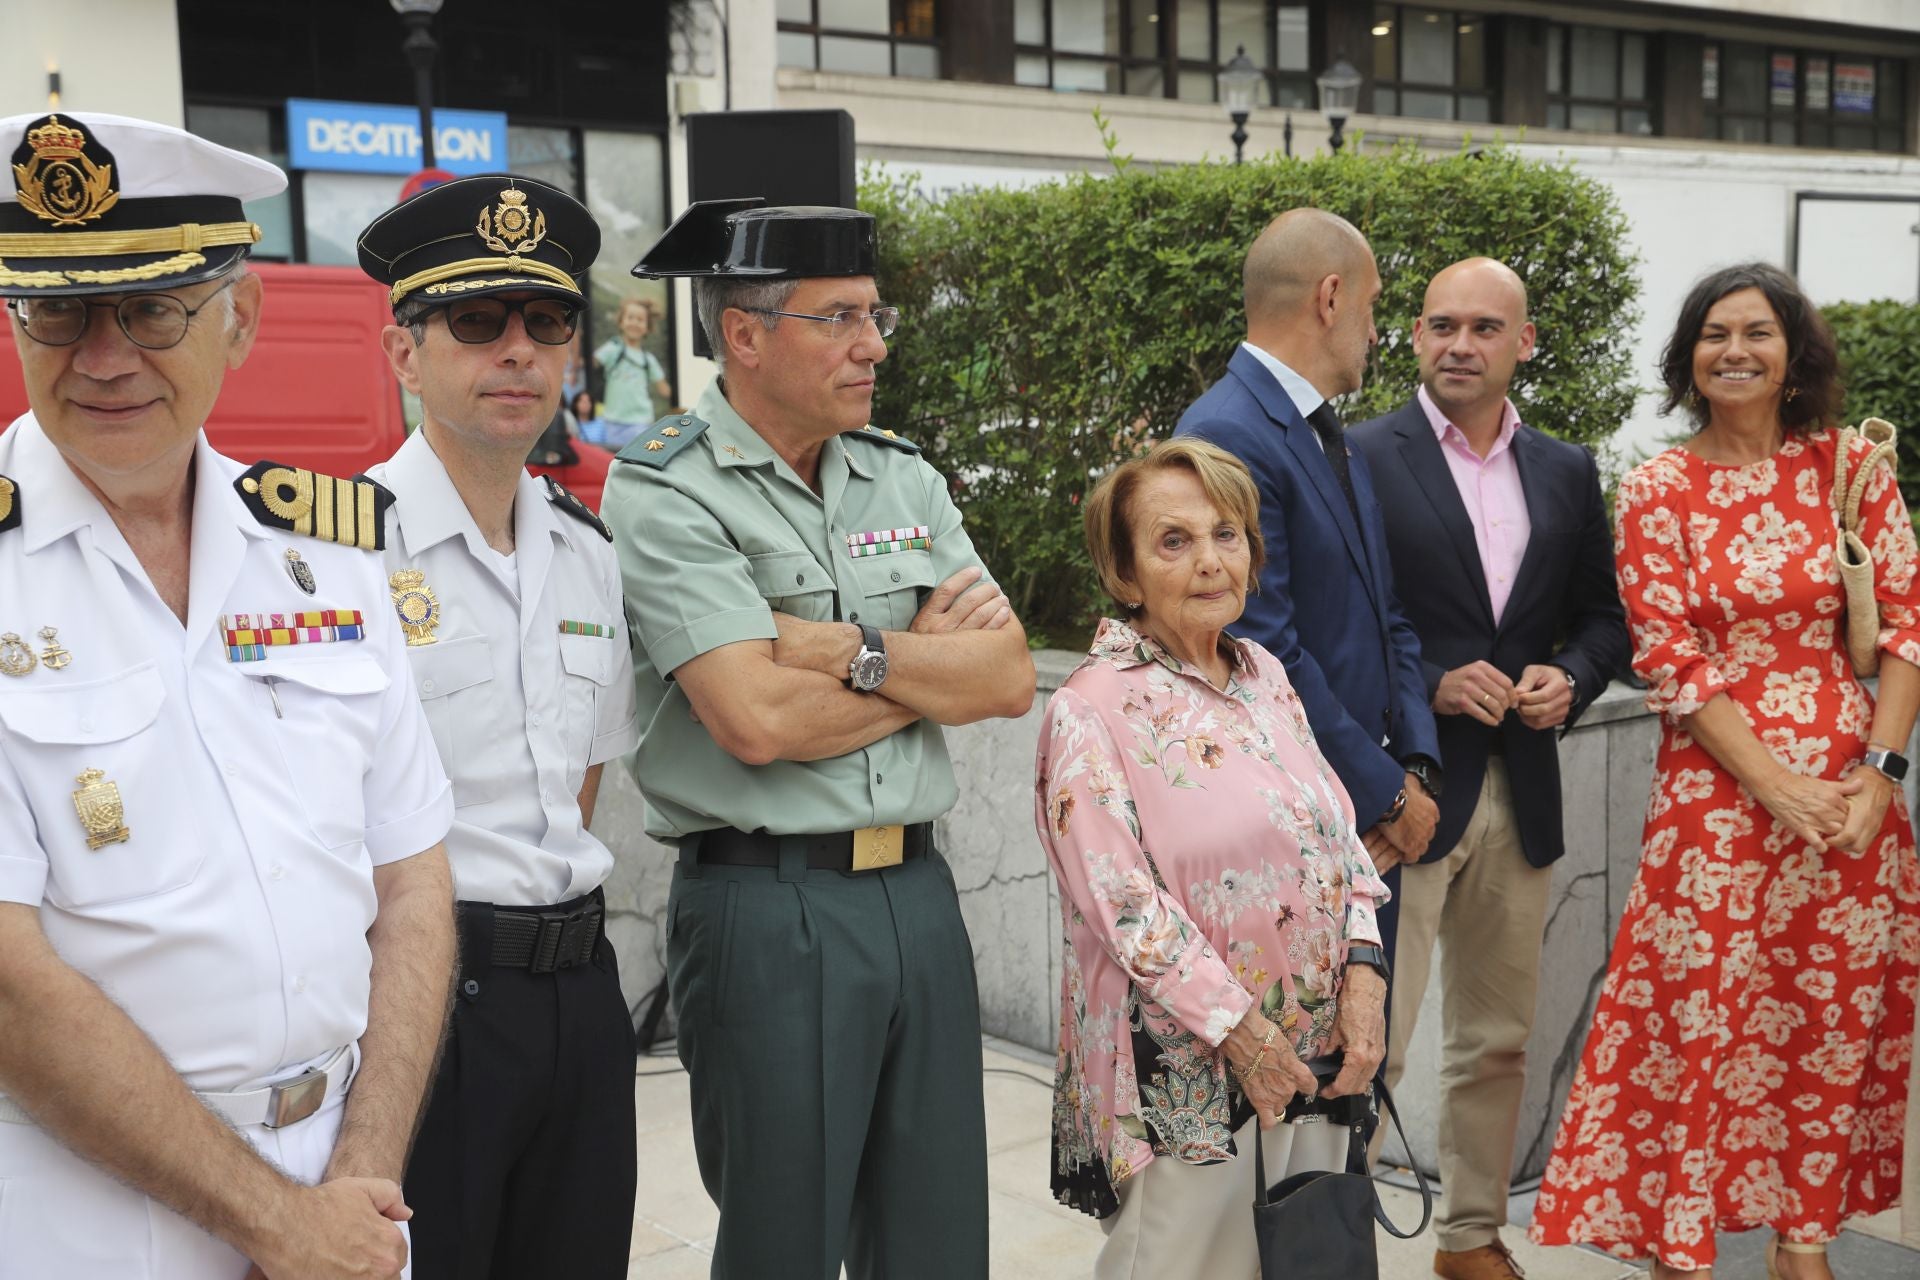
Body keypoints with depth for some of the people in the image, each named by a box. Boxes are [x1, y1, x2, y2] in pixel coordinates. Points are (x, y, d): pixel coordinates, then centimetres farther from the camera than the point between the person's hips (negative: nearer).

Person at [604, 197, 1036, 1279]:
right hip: (769, 911, -6)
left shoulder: (906, 478, 10)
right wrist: (933, 656, -5)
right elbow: (758, 721, -19)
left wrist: (853, 651, -13)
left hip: (919, 893, 6)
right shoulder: (665, 494, -8)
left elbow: (1011, 678, 1)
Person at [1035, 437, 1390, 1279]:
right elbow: (1122, 904, -16)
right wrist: (1241, 1034, -16)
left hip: (1316, 1055, 6)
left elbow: (1338, 835, 10)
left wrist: (1362, 974, -3)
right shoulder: (1091, 712, -11)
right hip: (1186, 1079, -6)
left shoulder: (1265, 676, 9)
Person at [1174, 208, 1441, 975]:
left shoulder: (1337, 440, 16)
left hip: (1366, 826, 9)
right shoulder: (1228, 437, -16)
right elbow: (1268, 654, -20)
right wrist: (1389, 795, -12)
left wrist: (1416, 768, 2)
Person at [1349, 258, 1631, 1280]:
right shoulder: (1361, 458, -6)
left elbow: (1601, 614, 14)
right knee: (1369, 1042, -5)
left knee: (1497, 1043, 17)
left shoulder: (1567, 472, 11)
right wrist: (1429, 686, -18)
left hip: (1519, 795, 6)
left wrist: (1570, 677, -5)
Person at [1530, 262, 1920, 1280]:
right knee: (1701, 1025, 1)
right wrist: (1778, 786, -12)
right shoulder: (1657, 489, -2)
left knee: (1835, 1026, 11)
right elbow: (1669, 658, -6)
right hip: (1717, 788, -2)